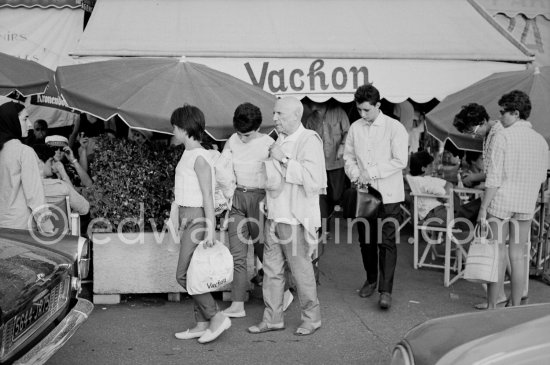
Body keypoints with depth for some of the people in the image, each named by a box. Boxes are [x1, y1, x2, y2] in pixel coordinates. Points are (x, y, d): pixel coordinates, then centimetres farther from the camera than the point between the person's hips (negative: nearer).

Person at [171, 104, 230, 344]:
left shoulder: (199, 157, -15)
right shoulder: (188, 155, 13)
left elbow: (207, 196, -18)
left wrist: (210, 230, -20)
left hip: (198, 218, -9)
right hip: (188, 218, 9)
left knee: (184, 275, -8)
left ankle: (216, 317, -1)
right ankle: (202, 324, 16)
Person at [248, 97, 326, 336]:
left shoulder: (309, 141, -9)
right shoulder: (280, 140, 16)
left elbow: (313, 178, -23)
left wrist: (284, 159, -21)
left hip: (296, 217, -8)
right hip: (274, 215, 8)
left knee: (301, 269, 2)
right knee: (272, 268, 10)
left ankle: (312, 318, 17)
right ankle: (273, 318, 19)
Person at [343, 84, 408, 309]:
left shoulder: (395, 128, -6)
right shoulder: (355, 128, 7)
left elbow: (400, 161, -12)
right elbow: (348, 157, 12)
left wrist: (371, 173, -15)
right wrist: (355, 174, -7)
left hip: (388, 194, -4)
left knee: (387, 242, -5)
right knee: (366, 240, 12)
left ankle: (386, 290, 0)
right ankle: (371, 280, 30)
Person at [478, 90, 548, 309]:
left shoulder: (503, 136, -10)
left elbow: (494, 177, -13)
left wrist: (483, 208, -9)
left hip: (501, 202, -4)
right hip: (527, 205, 5)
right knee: (518, 256, 10)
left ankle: (492, 306, 8)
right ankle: (515, 306, 17)